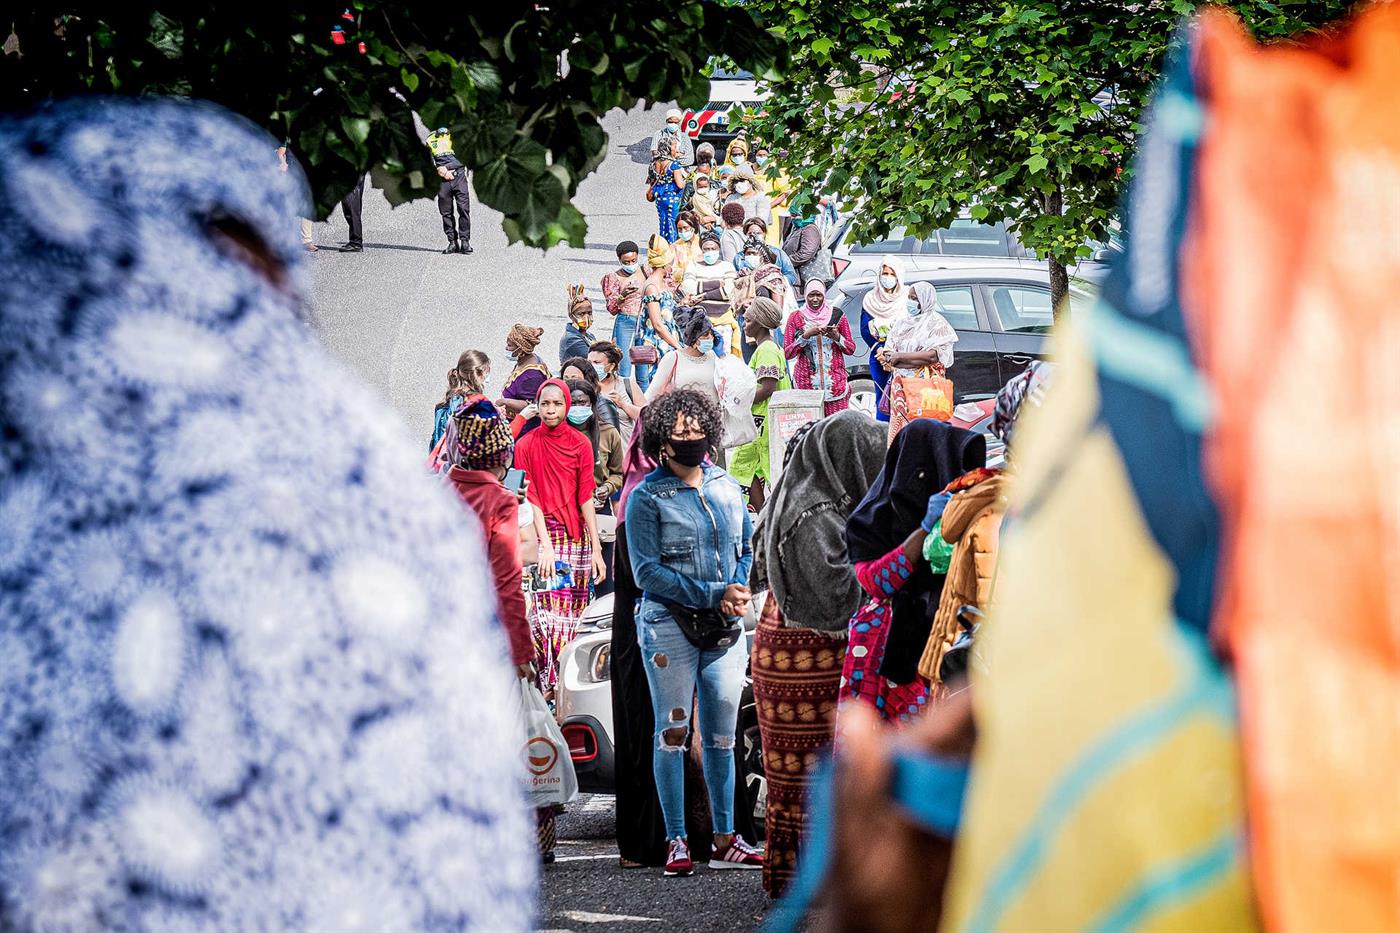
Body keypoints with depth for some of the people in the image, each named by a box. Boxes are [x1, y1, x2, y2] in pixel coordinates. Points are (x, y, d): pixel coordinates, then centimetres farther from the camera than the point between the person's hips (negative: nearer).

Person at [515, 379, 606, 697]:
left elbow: (586, 498, 2)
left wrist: (596, 549, -3)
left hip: (577, 536, 2)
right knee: (550, 613, -11)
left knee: (574, 615, 0)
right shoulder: (526, 446, 2)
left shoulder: (580, 444, 5)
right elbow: (531, 499, -3)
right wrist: (546, 545, -13)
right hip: (541, 536, -2)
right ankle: (550, 686, -11)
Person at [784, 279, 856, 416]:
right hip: (806, 383, 0)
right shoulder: (796, 318, 6)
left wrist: (836, 337, -8)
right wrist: (806, 336, -12)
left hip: (835, 382, 0)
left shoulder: (836, 316, 8)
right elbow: (787, 353, 2)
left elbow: (851, 349, 12)